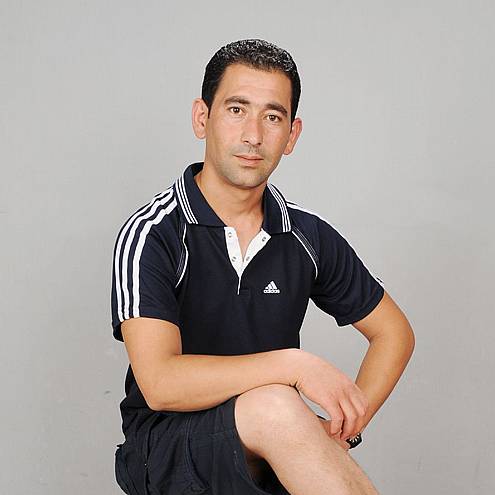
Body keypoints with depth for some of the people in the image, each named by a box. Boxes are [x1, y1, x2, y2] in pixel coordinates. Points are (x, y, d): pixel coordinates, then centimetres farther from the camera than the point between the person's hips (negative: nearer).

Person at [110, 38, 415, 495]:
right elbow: (160, 384, -21)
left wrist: (343, 429, 0)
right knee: (274, 406, -34)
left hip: (270, 447, 4)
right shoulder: (152, 234, -11)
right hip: (164, 451, -3)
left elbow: (394, 332, 15)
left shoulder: (309, 236, 4)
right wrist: (293, 364, -27)